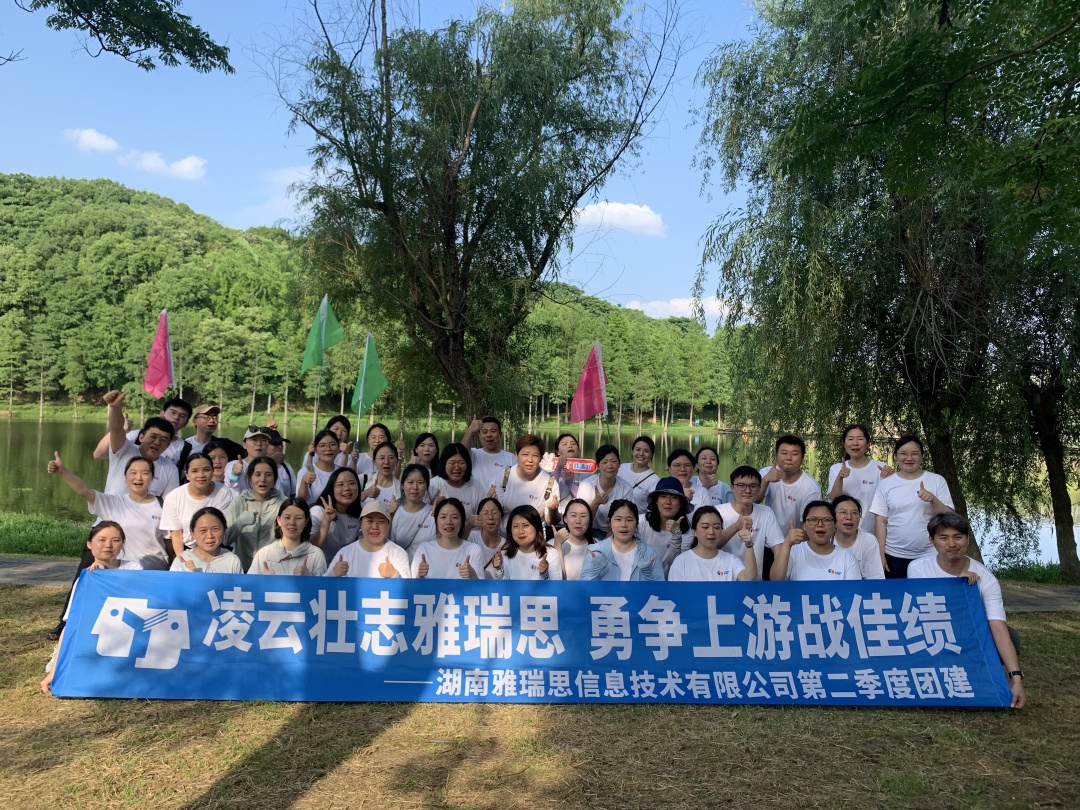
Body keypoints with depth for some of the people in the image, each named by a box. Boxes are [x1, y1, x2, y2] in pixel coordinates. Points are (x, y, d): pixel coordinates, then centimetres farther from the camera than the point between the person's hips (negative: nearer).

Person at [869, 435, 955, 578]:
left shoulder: (937, 480, 1)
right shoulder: (886, 484, 2)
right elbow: (881, 521, 2)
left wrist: (933, 499, -20)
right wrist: (880, 554, -3)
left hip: (930, 555, 0)